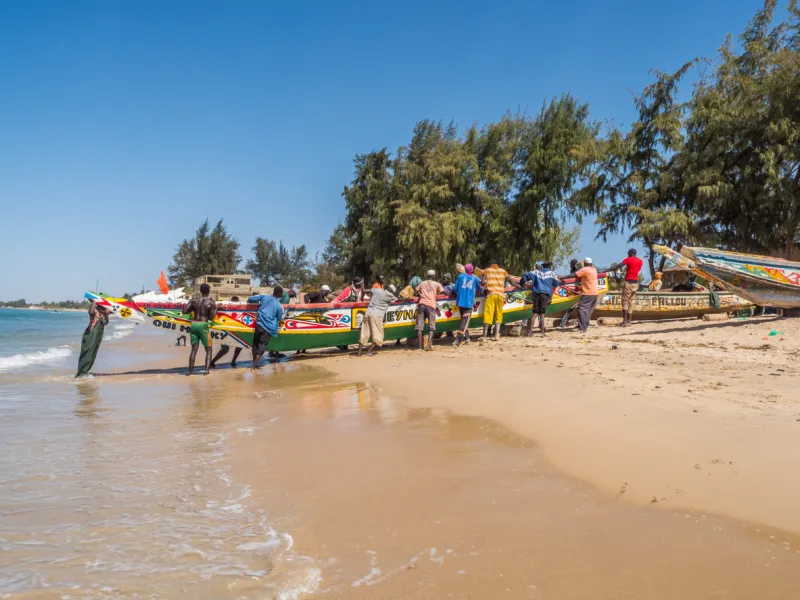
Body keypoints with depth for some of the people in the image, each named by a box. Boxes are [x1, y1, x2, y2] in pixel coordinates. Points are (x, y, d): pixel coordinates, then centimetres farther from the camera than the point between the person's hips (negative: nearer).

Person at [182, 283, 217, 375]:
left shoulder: (194, 300, 3)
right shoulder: (211, 302, -7)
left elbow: (184, 311, 2)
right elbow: (211, 317, -9)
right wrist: (215, 310, 8)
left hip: (194, 325, 4)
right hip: (203, 326, -4)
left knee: (194, 349, 11)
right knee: (208, 349, 5)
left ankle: (191, 370, 7)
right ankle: (207, 369, -12)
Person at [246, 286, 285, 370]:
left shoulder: (264, 297, 0)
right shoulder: (279, 306, -8)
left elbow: (250, 299, 5)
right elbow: (280, 319, 6)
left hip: (259, 324, 3)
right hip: (269, 328, -3)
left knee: (255, 344, 17)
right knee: (262, 346, 4)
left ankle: (254, 363, 22)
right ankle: (255, 366, 1)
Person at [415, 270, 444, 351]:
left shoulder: (422, 283, 19)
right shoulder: (437, 284, 11)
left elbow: (416, 292, 19)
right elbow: (443, 292, 8)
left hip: (421, 304, 2)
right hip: (431, 305, -2)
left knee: (419, 326, 1)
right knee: (431, 327, -2)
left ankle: (420, 346, -5)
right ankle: (429, 344, -20)